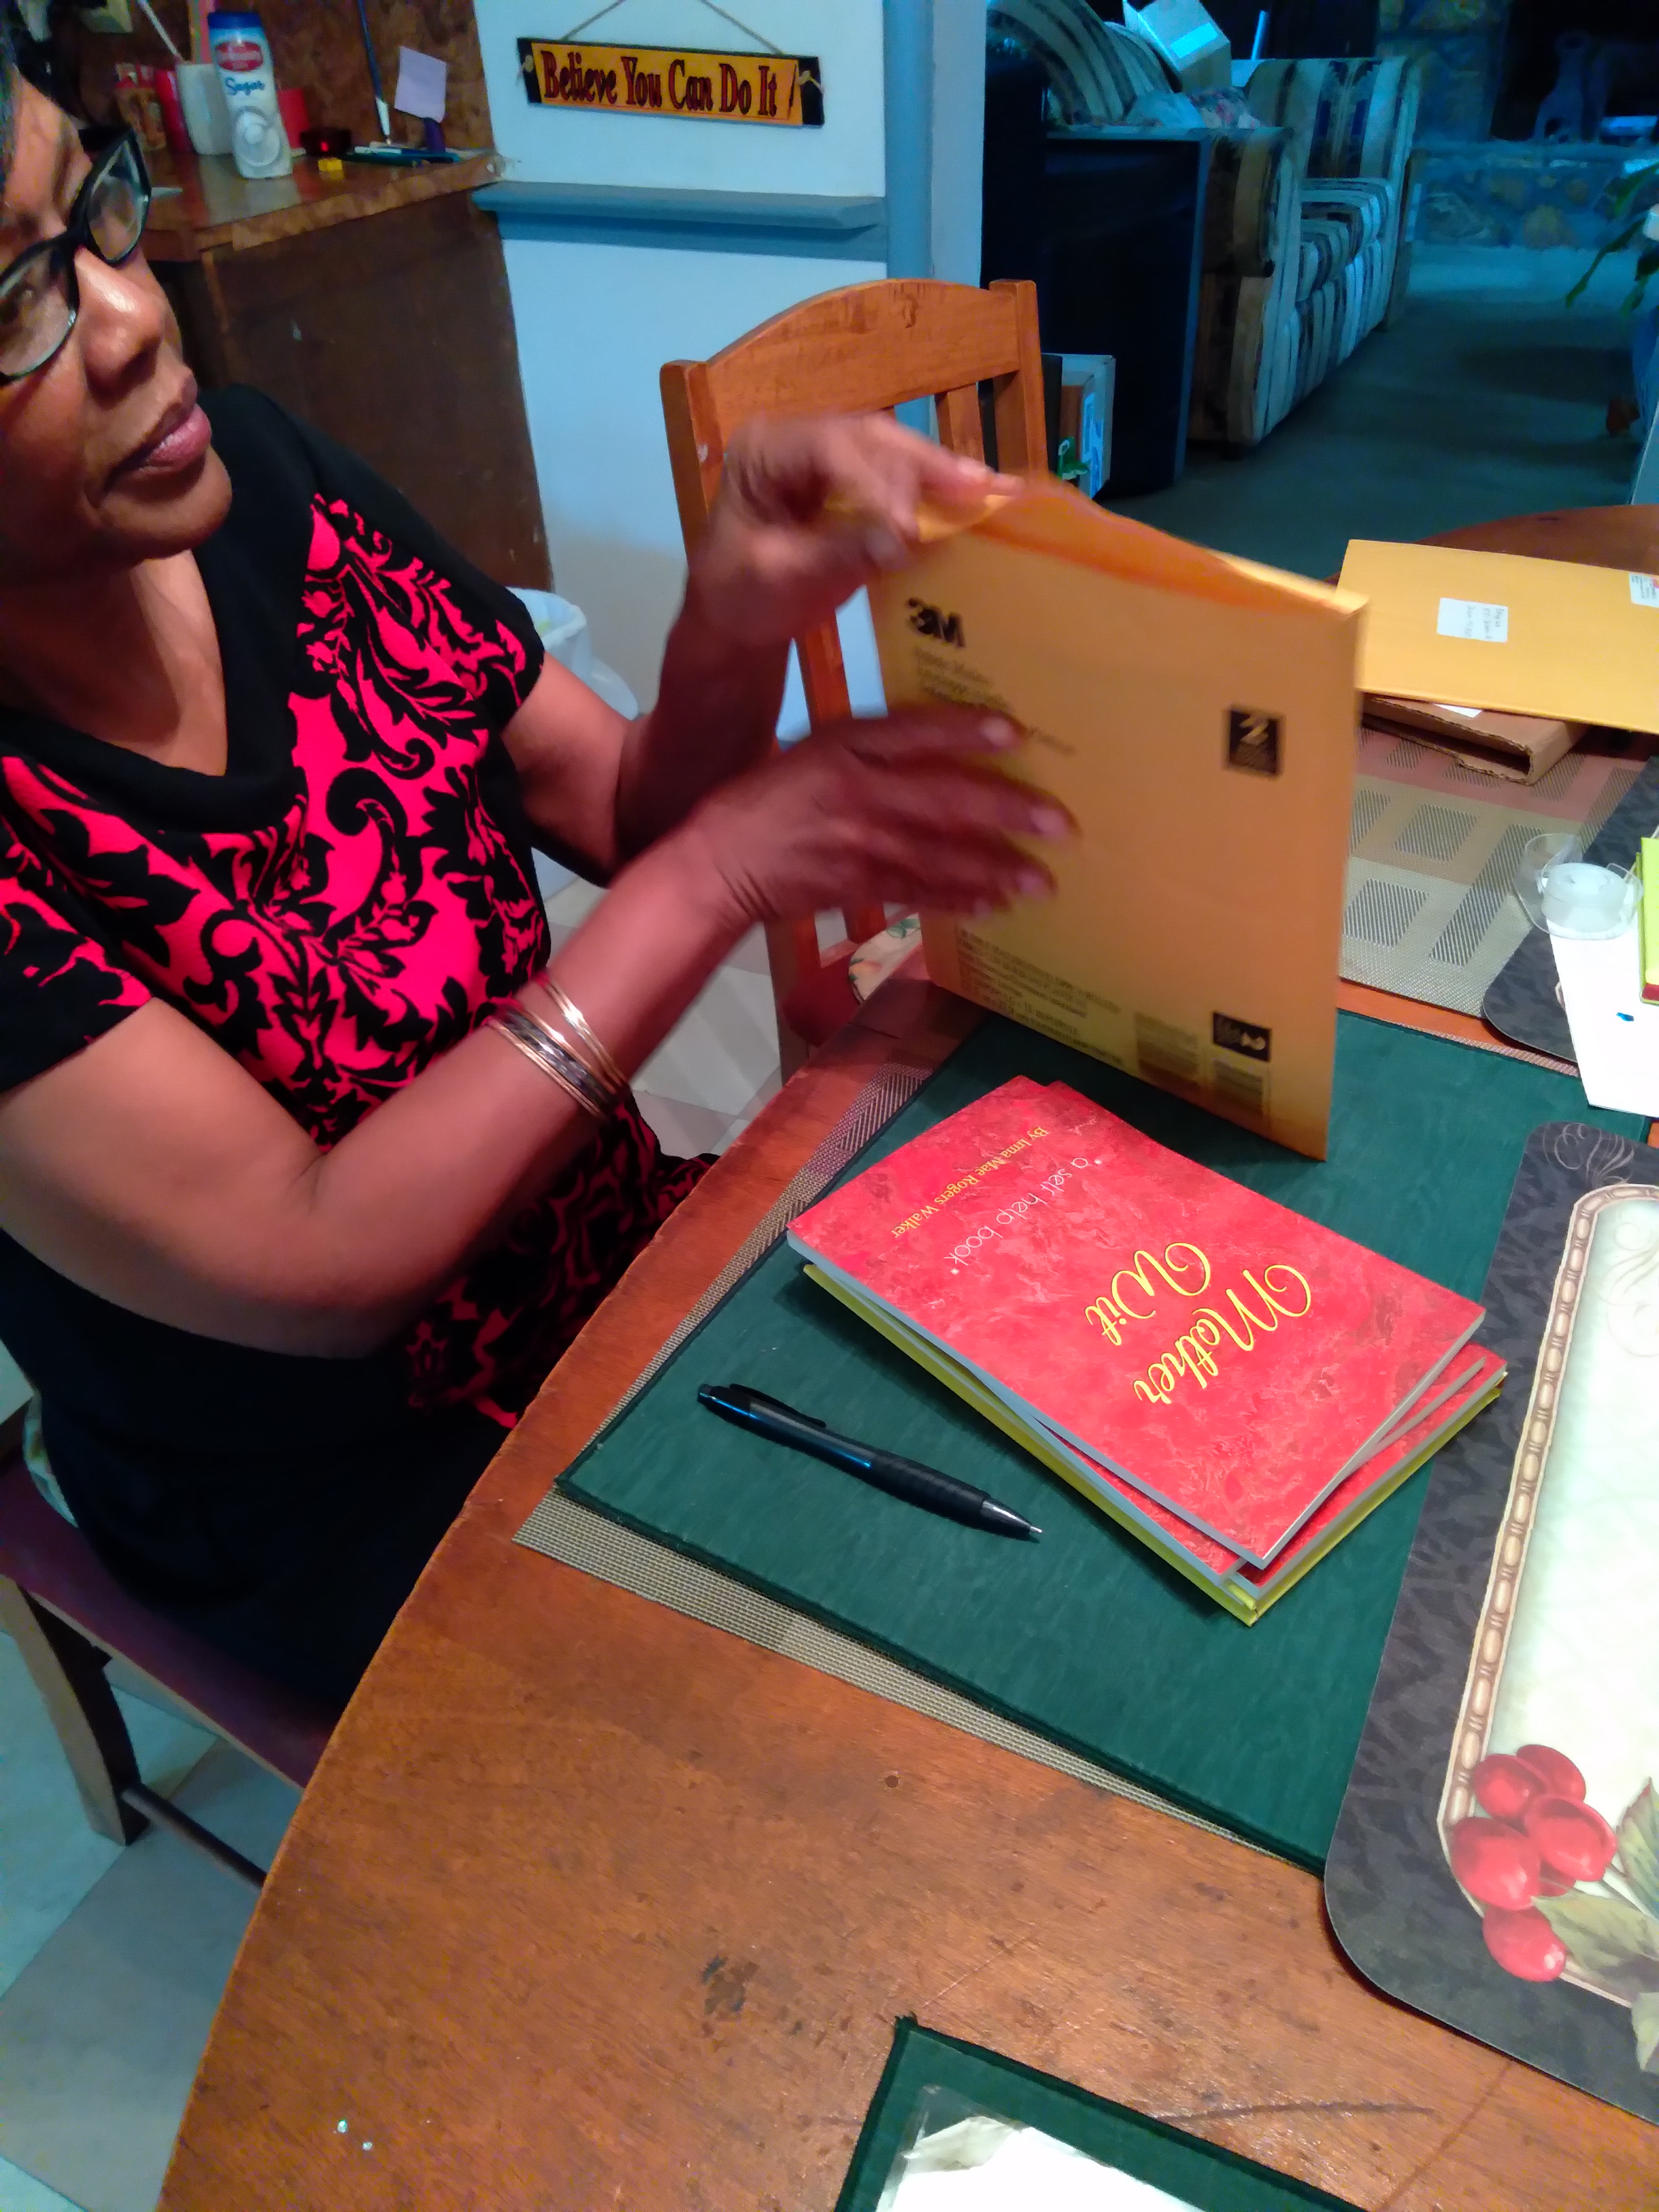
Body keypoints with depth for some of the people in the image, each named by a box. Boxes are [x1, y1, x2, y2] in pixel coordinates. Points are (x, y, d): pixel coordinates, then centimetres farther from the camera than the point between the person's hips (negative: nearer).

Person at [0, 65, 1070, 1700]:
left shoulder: (245, 471, -7)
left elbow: (633, 815, 0)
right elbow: (313, 1268, -26)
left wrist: (736, 628, -22)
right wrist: (727, 872, -24)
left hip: (619, 1245, 5)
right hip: (355, 1503, -4)